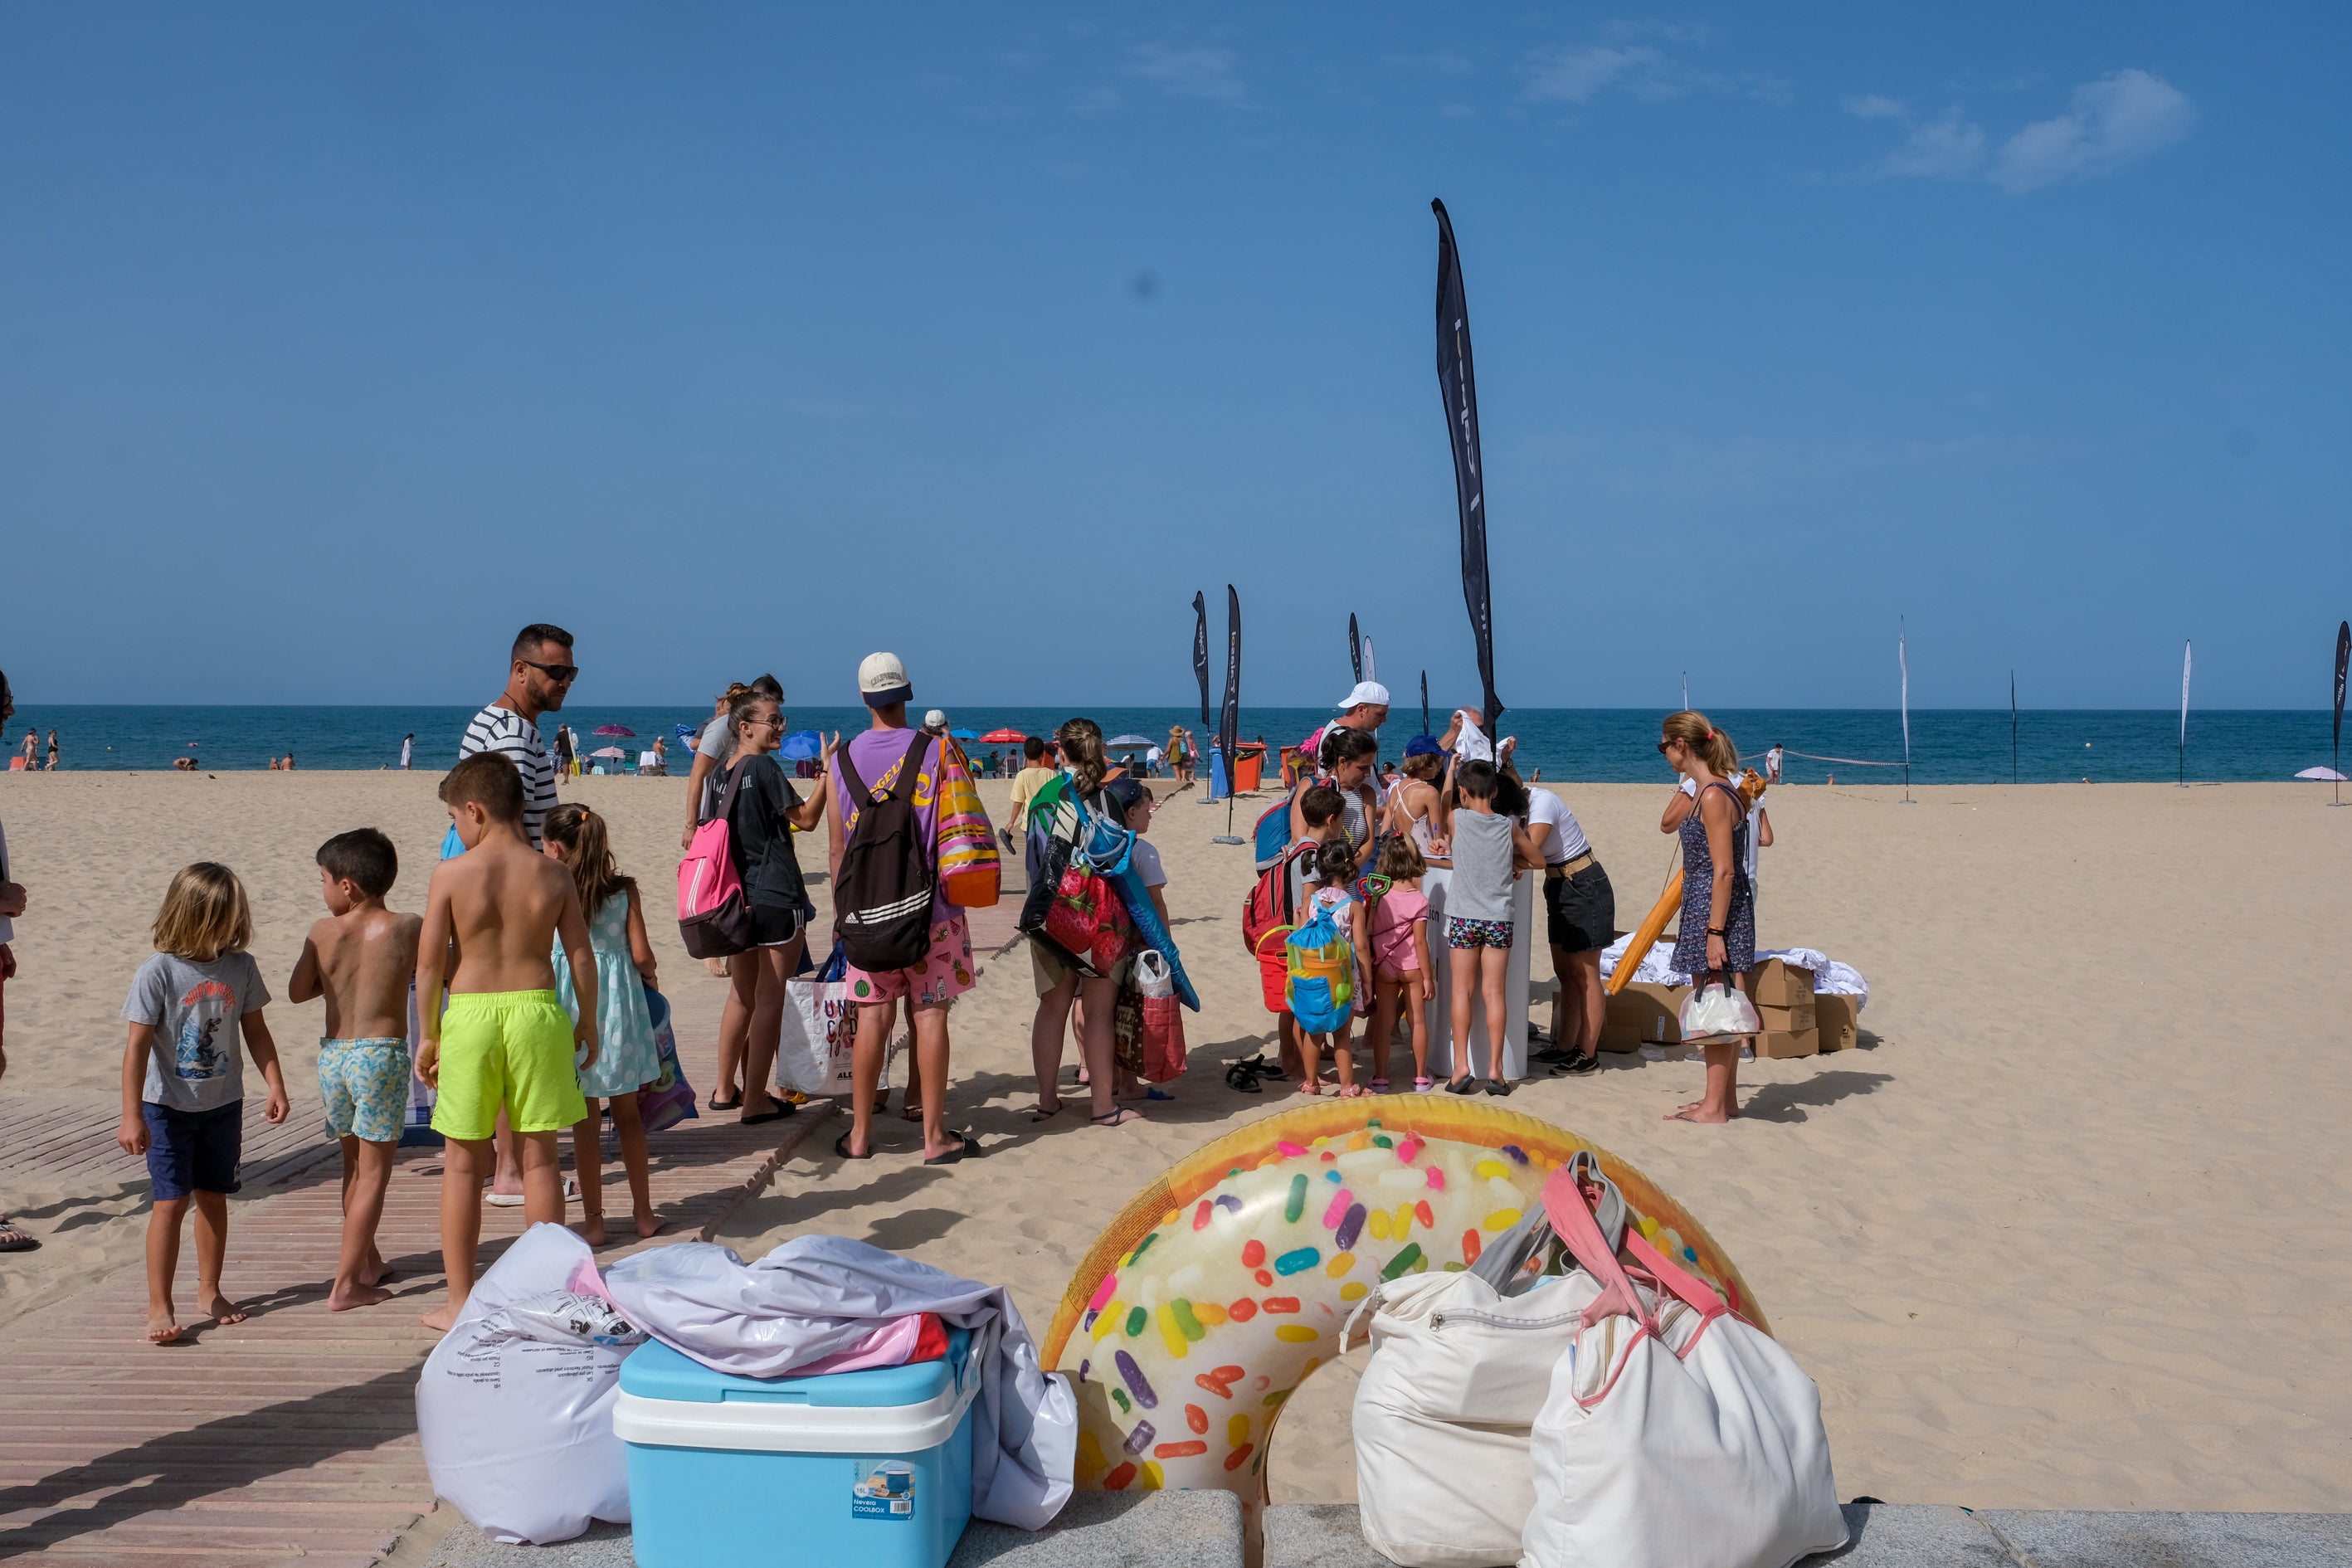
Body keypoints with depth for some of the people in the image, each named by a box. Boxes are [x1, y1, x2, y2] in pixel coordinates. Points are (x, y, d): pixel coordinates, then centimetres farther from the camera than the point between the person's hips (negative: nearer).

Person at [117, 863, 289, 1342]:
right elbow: (137, 1046, -15)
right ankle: (159, 1306, 3)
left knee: (213, 1197, 13)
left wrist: (276, 1086, 2)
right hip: (169, 1107, -4)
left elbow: (256, 1032, 7)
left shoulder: (241, 967, -3)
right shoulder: (159, 971, -15)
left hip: (223, 1104, 4)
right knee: (171, 1201, -5)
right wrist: (131, 1117, -17)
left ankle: (209, 1291, 26)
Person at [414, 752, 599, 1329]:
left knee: (464, 1163, 10)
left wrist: (428, 1034, 6)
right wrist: (588, 1022, 15)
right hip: (537, 1010, 2)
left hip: (470, 1015, -2)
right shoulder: (554, 875, -1)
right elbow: (581, 956, 2)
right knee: (539, 1158, 11)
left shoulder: (451, 874, -7)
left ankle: (460, 1300, 16)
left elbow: (429, 962, -5)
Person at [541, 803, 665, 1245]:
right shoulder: (624, 889, -3)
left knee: (585, 1122, 6)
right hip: (619, 1002, 2)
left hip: (573, 1007, -2)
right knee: (628, 1115, 14)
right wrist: (650, 975, 16)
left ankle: (593, 1219, 11)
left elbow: (540, 959, -9)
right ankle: (643, 1212, 21)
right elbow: (641, 955, -5)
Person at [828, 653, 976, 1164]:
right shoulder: (936, 752, -5)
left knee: (873, 1015, 8)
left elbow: (837, 847, 4)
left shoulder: (842, 759, 1)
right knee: (930, 1013, 3)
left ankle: (860, 1133, 13)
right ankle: (935, 1136, 7)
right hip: (930, 906, -2)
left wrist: (841, 909, 13)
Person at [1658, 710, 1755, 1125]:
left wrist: (1714, 932, -22)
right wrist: (1689, 779, 13)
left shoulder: (1715, 797, -18)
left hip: (1716, 908, -10)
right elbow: (1668, 824, 25)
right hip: (1701, 907, 10)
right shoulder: (1701, 791, 10)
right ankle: (1724, 1097, 24)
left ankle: (1715, 1106, 2)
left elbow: (1724, 871, -21)